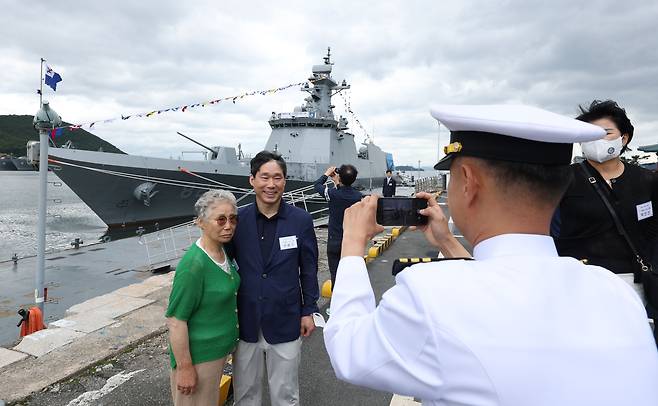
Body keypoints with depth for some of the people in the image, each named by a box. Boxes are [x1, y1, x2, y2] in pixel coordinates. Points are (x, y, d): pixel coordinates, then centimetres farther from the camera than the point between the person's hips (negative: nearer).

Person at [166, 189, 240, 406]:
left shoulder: (224, 252, -3)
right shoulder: (194, 265, -27)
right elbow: (175, 320, -24)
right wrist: (185, 368, -20)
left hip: (220, 347, 8)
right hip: (199, 354, -7)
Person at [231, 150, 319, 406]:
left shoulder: (301, 220, -8)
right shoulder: (238, 219, -6)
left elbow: (308, 269, 0)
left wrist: (308, 311, 2)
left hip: (285, 324, -1)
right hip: (245, 323, 2)